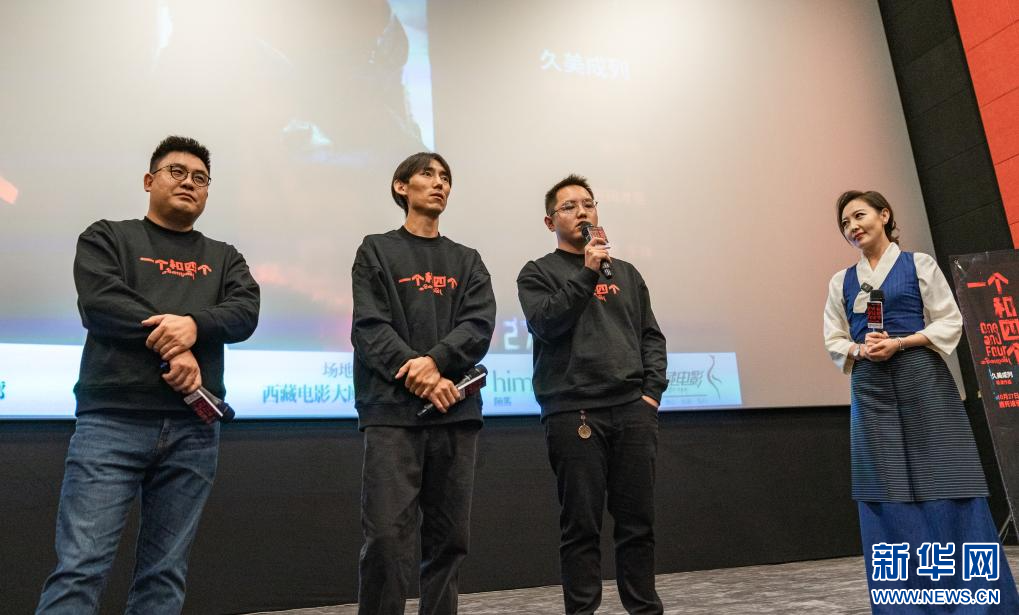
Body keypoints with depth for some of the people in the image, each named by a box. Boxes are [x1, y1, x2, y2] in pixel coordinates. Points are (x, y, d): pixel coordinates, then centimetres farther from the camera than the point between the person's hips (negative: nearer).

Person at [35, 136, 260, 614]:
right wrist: (173, 346, -12)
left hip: (193, 431, 3)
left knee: (165, 574, 5)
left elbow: (246, 312, 1)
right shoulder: (106, 238, 13)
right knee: (80, 566, -6)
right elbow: (99, 303, -6)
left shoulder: (224, 258, 20)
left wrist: (194, 324, -18)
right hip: (112, 421, -2)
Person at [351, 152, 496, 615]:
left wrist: (435, 360, -15)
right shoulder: (376, 251, 10)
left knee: (449, 538, 7)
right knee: (387, 535, -8)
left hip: (456, 412, 3)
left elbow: (480, 325, 2)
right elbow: (369, 327, -3)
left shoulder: (467, 261, 17)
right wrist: (418, 375, -14)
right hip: (392, 410, -3)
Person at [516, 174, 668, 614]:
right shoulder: (538, 273, 8)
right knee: (582, 525, 0)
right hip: (573, 413, -3)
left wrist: (652, 391, 4)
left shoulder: (626, 273, 20)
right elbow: (545, 323, -10)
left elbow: (651, 336, 17)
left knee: (638, 520, 6)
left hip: (632, 410, 4)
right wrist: (587, 273, -11)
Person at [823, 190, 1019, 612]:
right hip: (871, 390, 3)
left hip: (923, 382, -2)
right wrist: (862, 350, -9)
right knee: (888, 495, 2)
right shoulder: (841, 282, 13)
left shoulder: (918, 264, 5)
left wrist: (898, 343, -13)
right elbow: (834, 342, 12)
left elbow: (949, 323, 0)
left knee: (944, 487, -3)